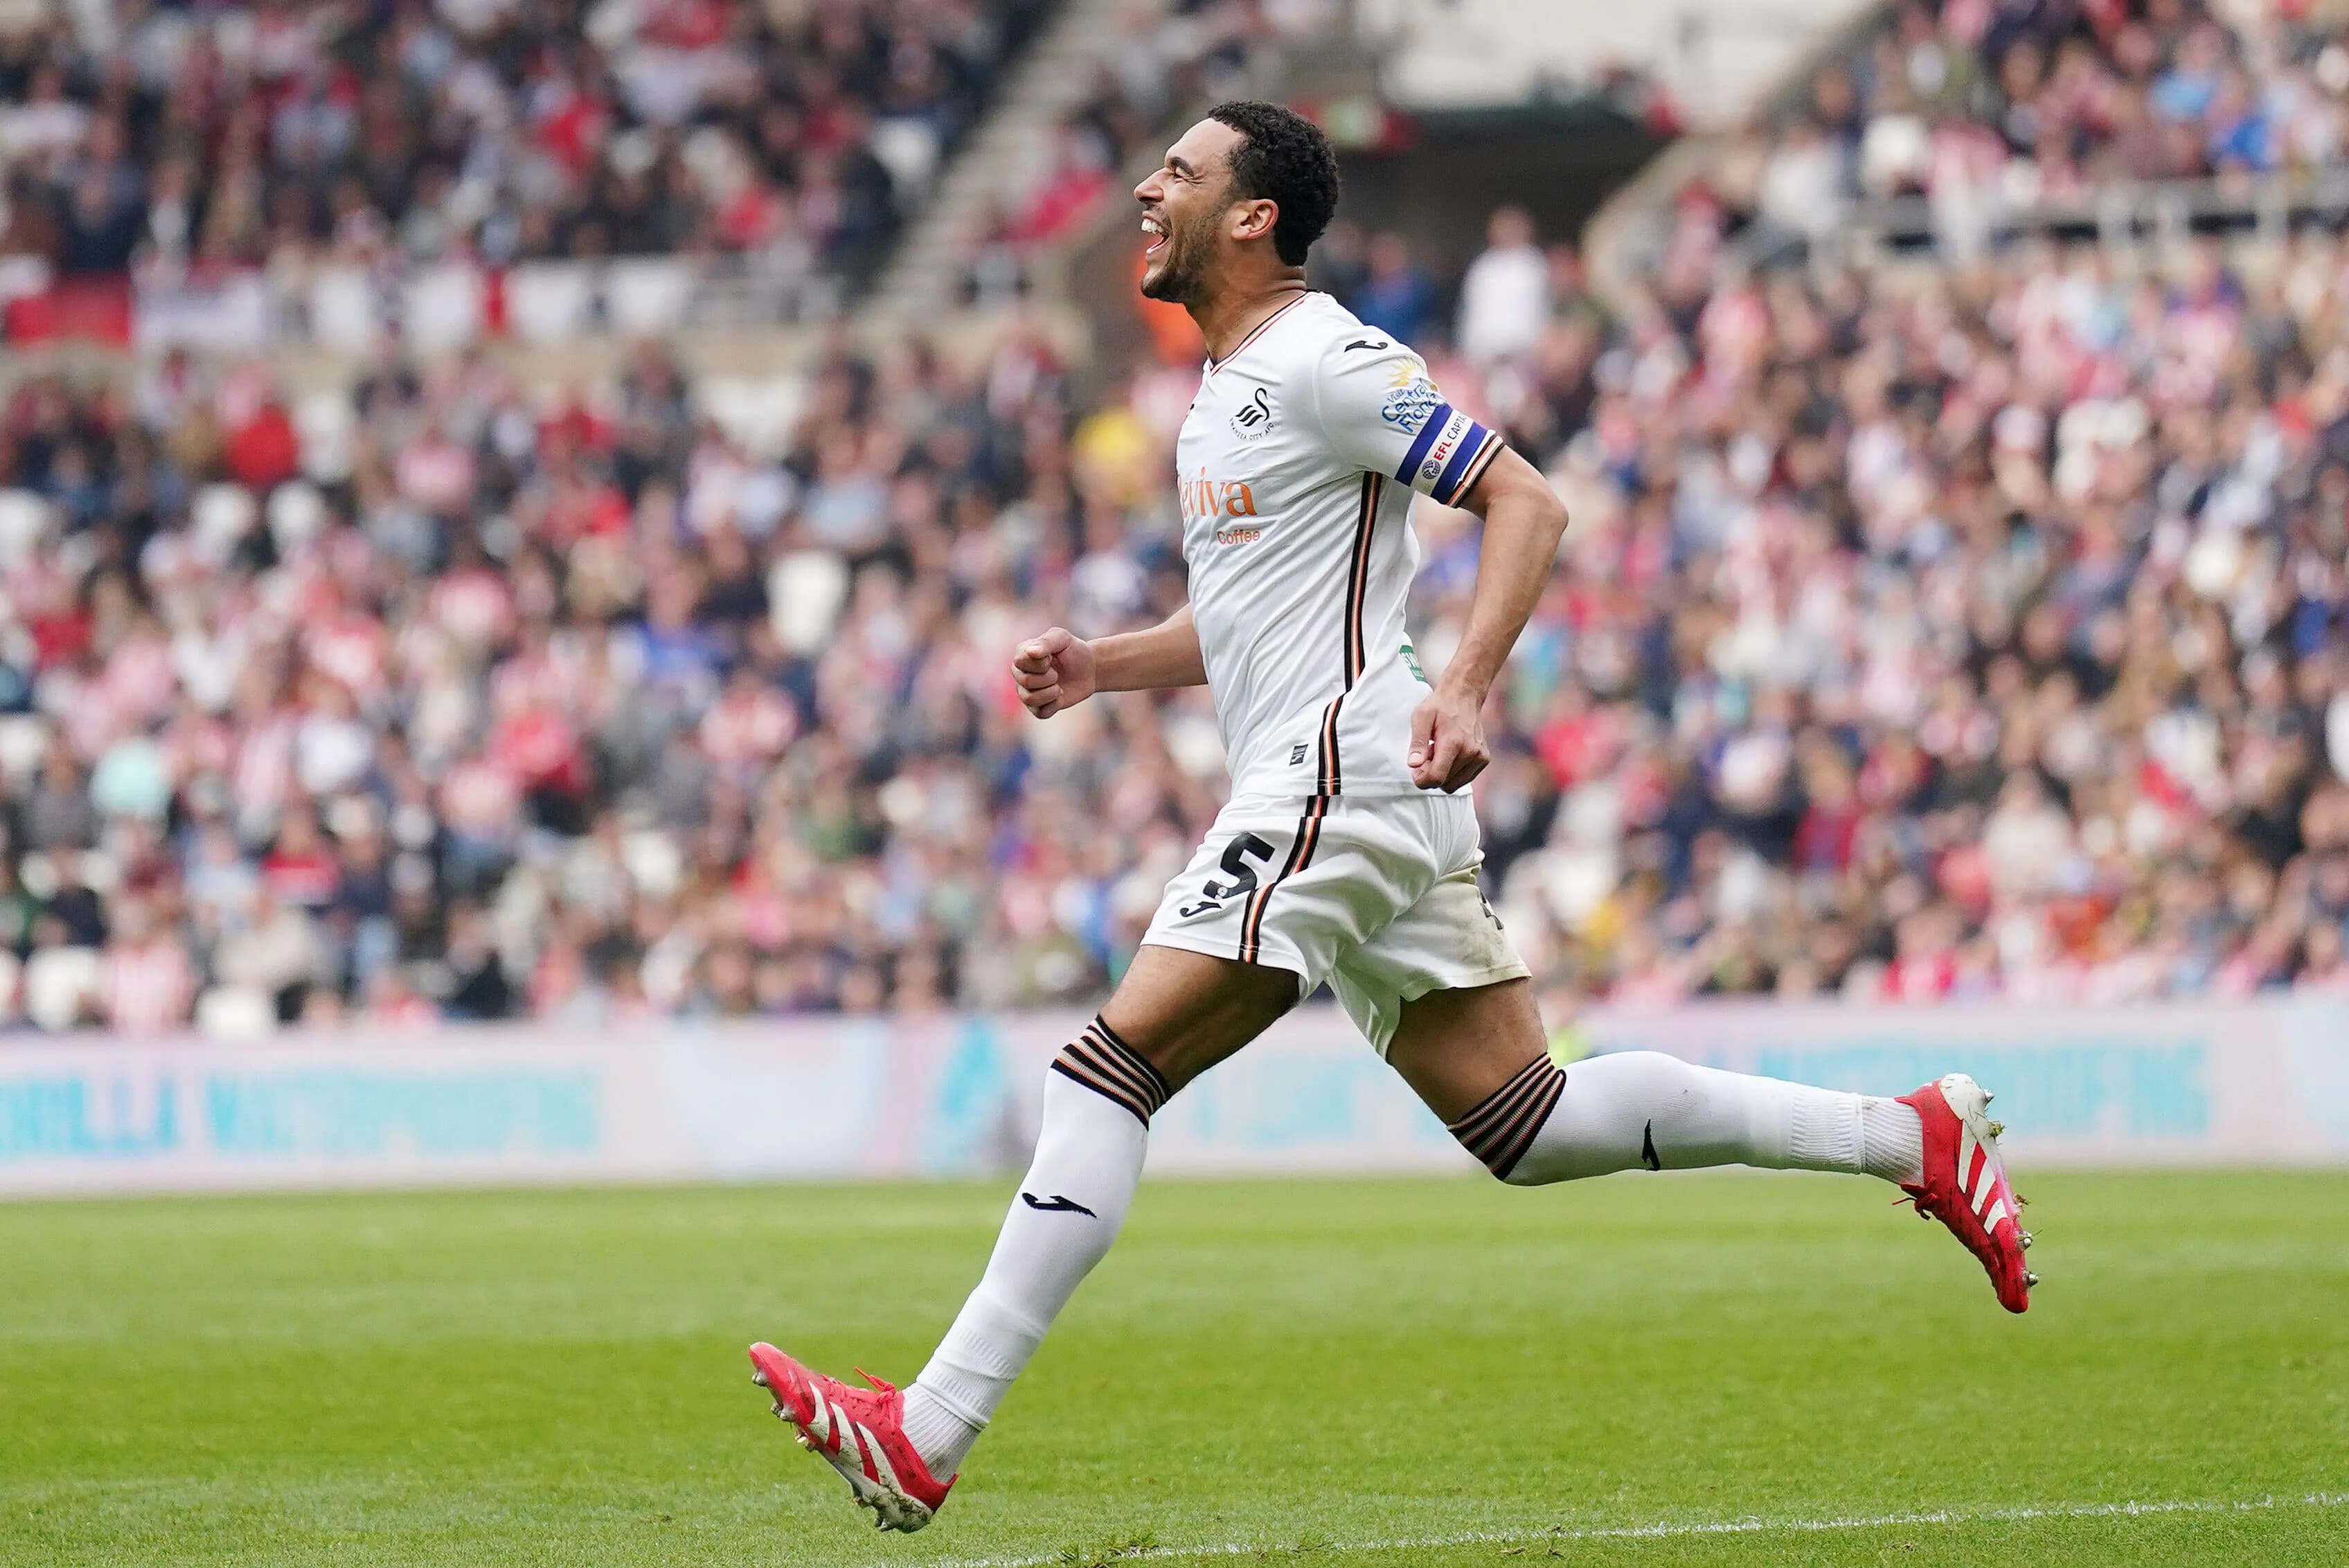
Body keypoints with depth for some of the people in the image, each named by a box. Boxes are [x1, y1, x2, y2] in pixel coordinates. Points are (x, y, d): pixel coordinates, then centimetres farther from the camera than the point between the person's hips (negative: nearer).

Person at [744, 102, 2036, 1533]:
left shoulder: (1323, 362, -9)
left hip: (1344, 772, -10)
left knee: (1109, 1071, -15)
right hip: (1326, 791, 10)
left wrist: (1465, 692, -26)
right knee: (1528, 1122, 9)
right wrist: (1106, 667, 16)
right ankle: (1907, 1135, 13)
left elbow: (1526, 502, -14)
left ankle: (930, 1432, -19)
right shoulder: (1227, 386, 21)